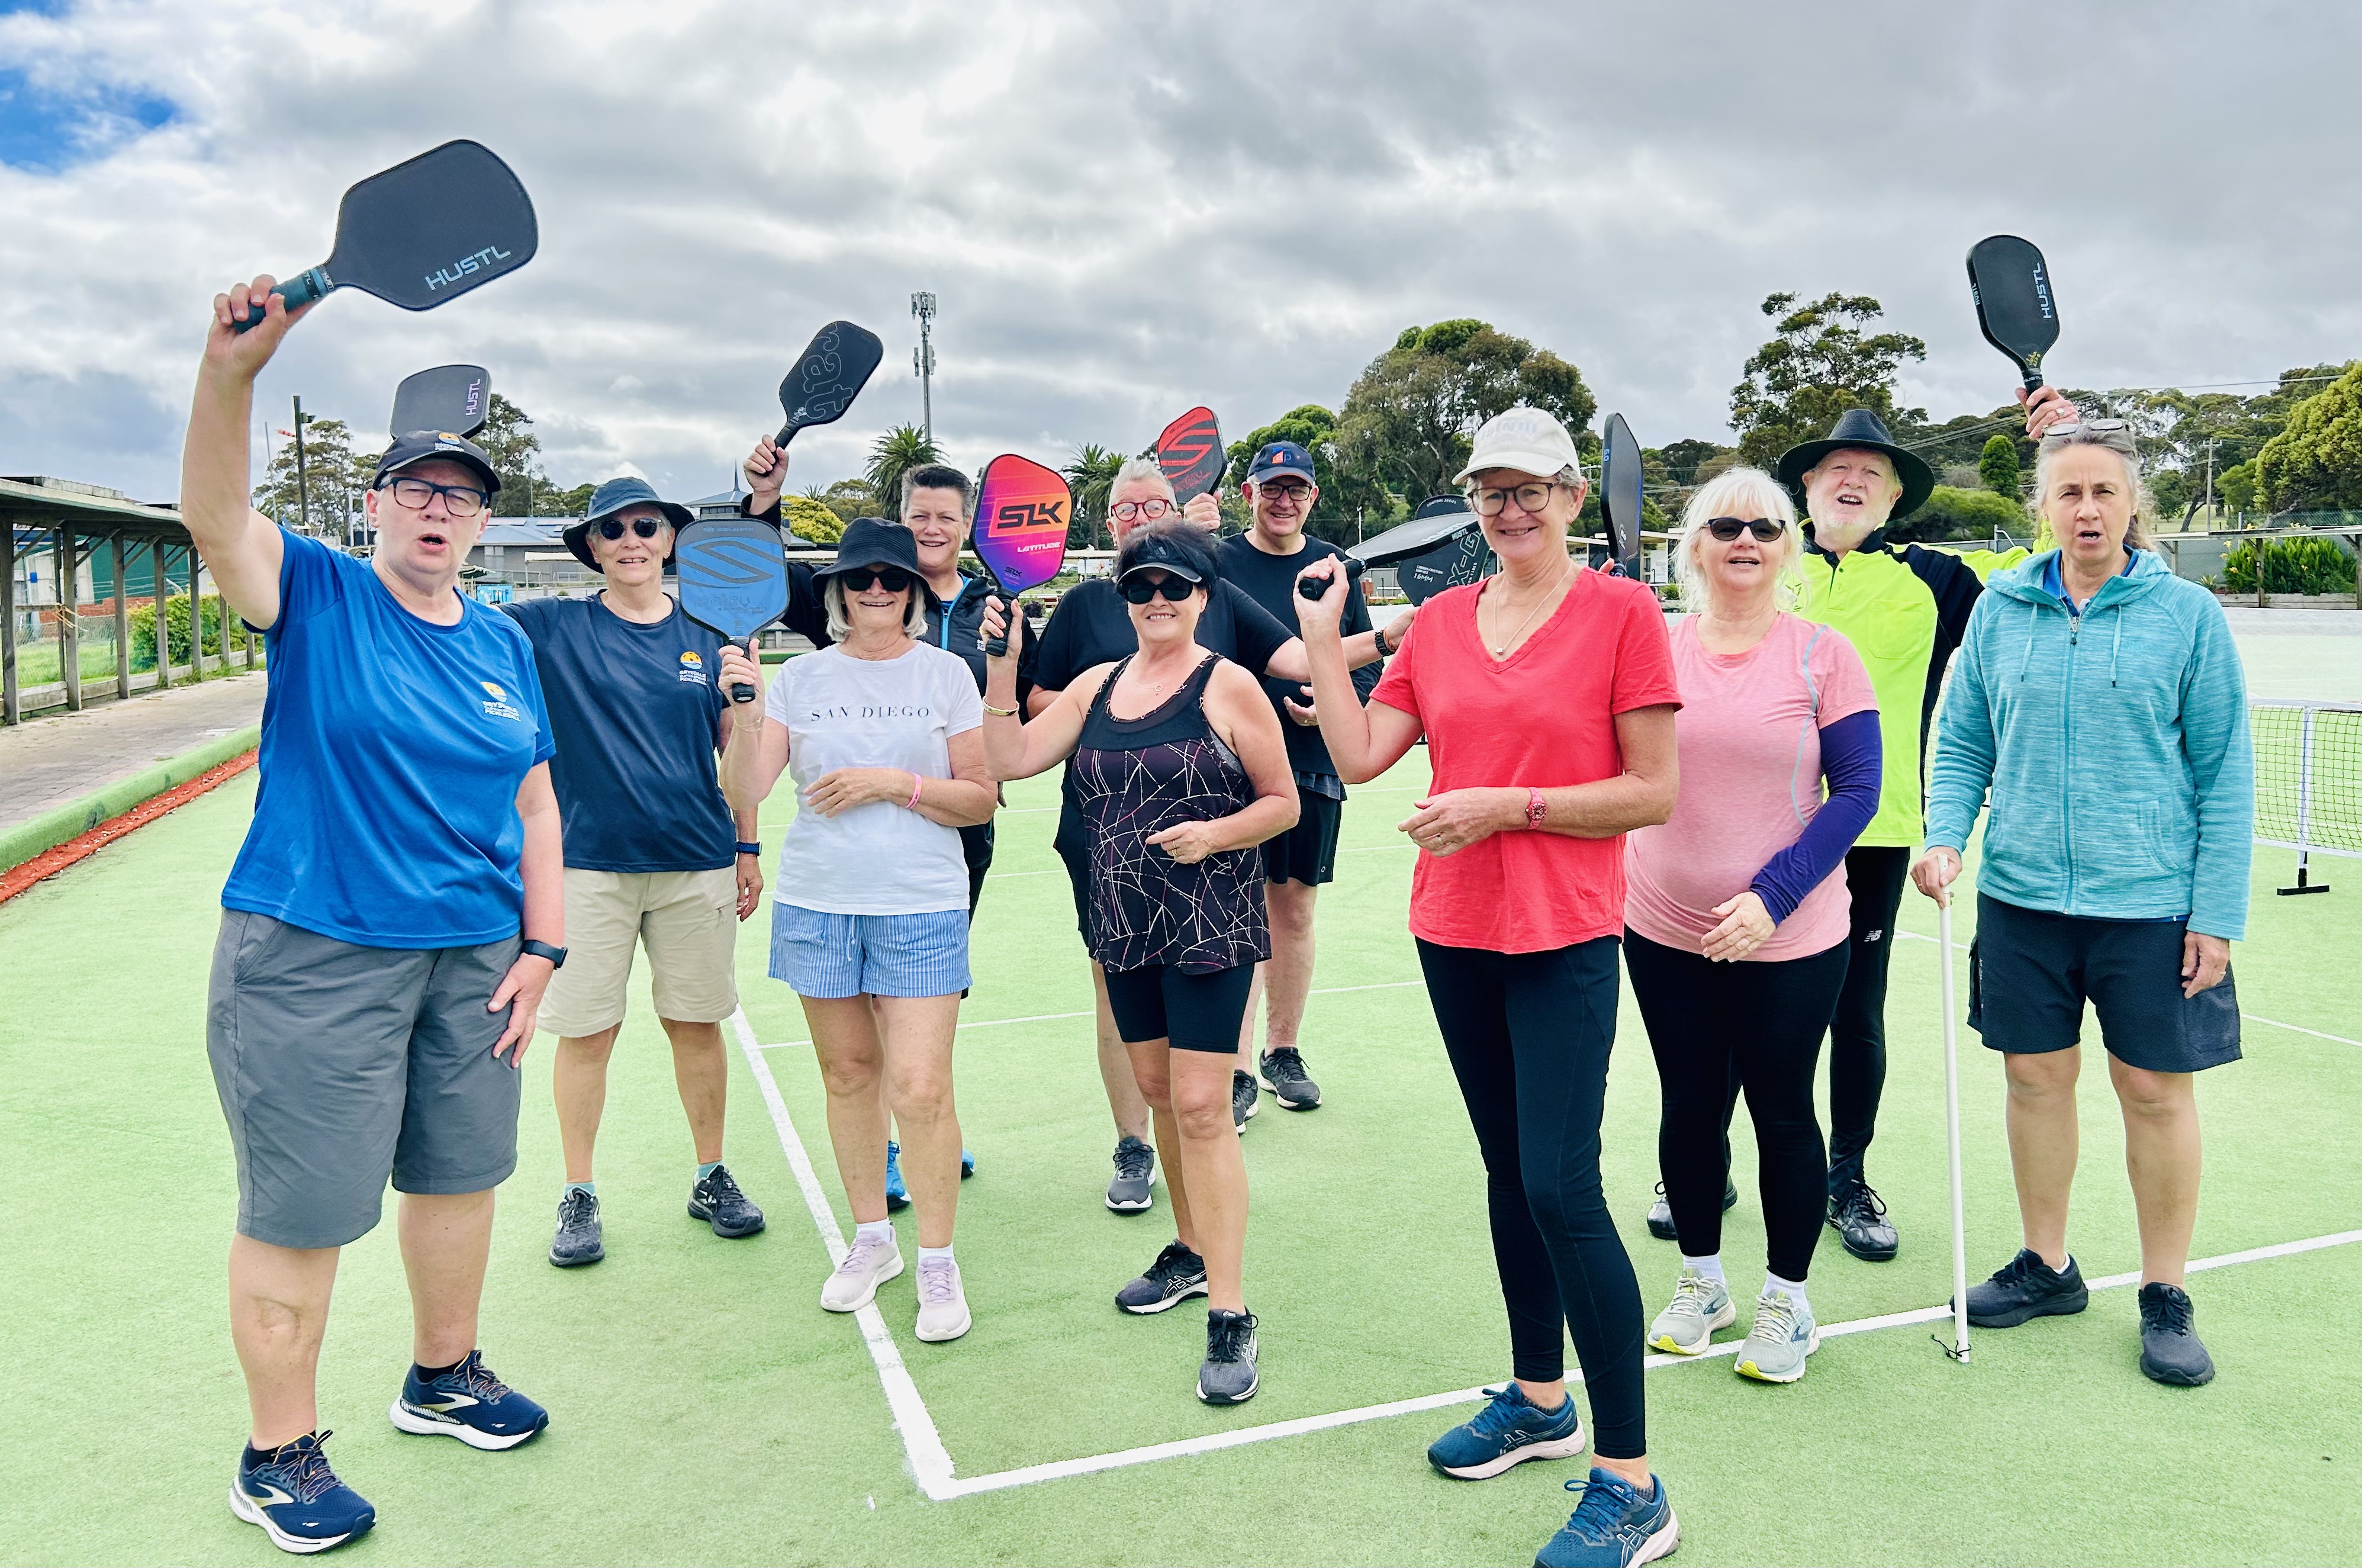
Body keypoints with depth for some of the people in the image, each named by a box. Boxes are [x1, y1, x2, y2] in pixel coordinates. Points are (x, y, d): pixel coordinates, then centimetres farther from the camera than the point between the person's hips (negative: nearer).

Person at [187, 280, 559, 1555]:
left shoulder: (503, 642, 9)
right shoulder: (317, 598, -4)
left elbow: (533, 802, 12)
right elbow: (212, 512, -24)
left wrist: (540, 945, 5)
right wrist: (232, 369, -40)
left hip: (473, 958, 5)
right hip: (314, 958, -5)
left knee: (458, 1175, 17)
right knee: (298, 1215, 3)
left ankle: (443, 1376, 39)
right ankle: (278, 1458, 21)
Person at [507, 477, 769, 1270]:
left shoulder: (707, 637, 6)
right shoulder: (552, 629, 1)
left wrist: (748, 849, 10)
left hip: (697, 862, 2)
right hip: (588, 862, -1)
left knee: (697, 1022, 10)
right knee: (586, 1032, 4)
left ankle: (712, 1177, 25)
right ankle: (579, 1196, 19)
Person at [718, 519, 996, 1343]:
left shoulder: (945, 674, 2)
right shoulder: (802, 677, 5)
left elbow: (980, 799, 0)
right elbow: (743, 795, -2)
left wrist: (891, 783, -12)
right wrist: (744, 711, -17)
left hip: (921, 908, -2)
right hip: (818, 902, 3)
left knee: (921, 1089, -8)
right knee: (847, 1075, 12)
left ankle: (938, 1261, 11)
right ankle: (872, 1238, 31)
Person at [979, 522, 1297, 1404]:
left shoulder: (1228, 685, -7)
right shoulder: (1097, 685, 9)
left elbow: (1283, 802, -4)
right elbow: (1012, 758, 4)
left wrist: (1214, 834, -20)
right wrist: (1001, 665, -4)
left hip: (1211, 925, -6)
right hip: (1125, 925, 6)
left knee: (1200, 1106, -9)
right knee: (1158, 1091, 16)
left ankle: (1229, 1313, -2)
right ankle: (1193, 1249, 36)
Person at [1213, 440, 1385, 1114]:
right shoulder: (1218, 561, 0)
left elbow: (1369, 663, 9)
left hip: (1315, 762, 3)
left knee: (1295, 907, 11)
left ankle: (1282, 1052, 25)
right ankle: (1237, 1068, 5)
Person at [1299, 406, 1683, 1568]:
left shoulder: (1622, 611, -7)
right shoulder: (1440, 620, 8)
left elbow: (1653, 793, -10)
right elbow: (1359, 756, 2)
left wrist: (1507, 804, -17)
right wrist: (1321, 638, 1)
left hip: (1564, 941, -6)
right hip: (1454, 934, 6)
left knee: (1561, 1186, -9)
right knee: (1506, 1170, 17)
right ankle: (1540, 1401, 35)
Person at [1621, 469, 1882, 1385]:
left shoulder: (1823, 656, -5)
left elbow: (1856, 792, -8)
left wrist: (1770, 897, -17)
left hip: (1788, 942, -2)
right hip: (1664, 932, 2)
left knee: (1783, 1113, 9)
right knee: (1689, 1108, 13)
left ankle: (1787, 1302, 28)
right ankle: (1701, 1283, 33)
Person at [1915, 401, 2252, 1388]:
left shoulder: (2187, 613, -3)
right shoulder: (2000, 609, 5)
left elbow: (2225, 774, -3)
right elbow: (1962, 743, 9)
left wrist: (2218, 914, -7)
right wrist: (1945, 836, -9)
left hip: (2152, 902, -2)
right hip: (2022, 898, 3)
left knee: (2156, 1092, 6)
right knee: (2036, 1078, 11)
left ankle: (2165, 1295, 23)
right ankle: (2045, 1266, 29)